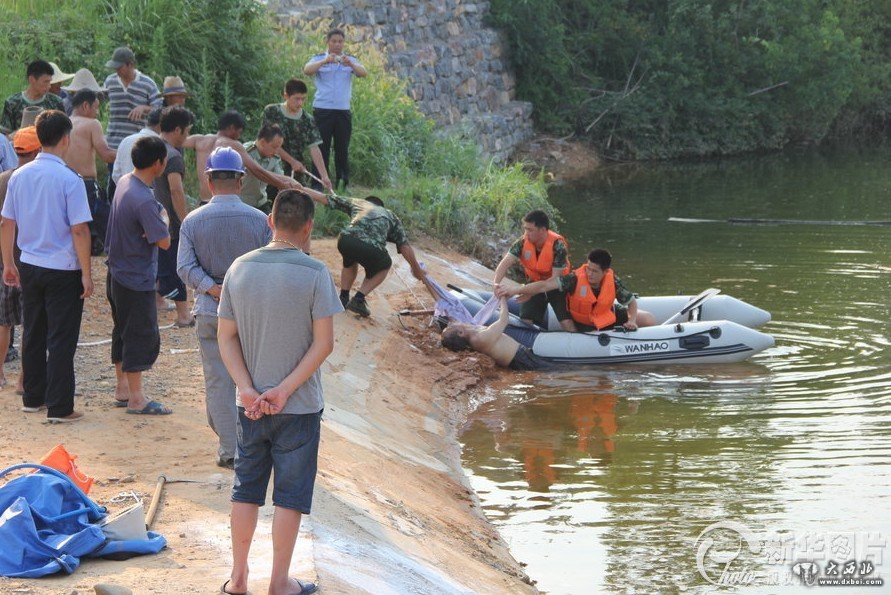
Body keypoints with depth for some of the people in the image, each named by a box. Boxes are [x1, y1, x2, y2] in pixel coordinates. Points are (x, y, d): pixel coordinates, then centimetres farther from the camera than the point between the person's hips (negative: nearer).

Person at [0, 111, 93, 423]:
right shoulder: (69, 180, -16)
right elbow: (79, 230, -17)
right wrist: (86, 274, -11)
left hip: (30, 266, 6)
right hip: (63, 269, -6)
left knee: (33, 335, 17)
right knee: (61, 339, 1)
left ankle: (33, 397, 27)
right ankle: (59, 407, 3)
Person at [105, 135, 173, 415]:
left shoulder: (124, 183, 4)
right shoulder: (143, 200, -26)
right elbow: (164, 241, -24)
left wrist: (157, 218, -7)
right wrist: (164, 221, -3)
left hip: (118, 274, 10)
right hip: (137, 279, -10)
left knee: (124, 333, 18)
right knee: (142, 336, -1)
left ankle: (122, 389, 28)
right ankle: (136, 399, 4)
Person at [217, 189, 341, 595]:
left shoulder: (240, 269, -1)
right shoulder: (314, 273, -13)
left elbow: (226, 337, 0)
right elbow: (324, 343, -15)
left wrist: (248, 390, -6)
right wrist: (284, 390, -13)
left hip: (250, 405, 4)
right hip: (300, 408, -4)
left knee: (246, 490, 15)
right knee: (291, 496, 6)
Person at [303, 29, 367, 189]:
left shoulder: (351, 61, 12)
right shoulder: (319, 59, 7)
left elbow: (364, 73, -6)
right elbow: (307, 70, -12)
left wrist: (350, 64, -26)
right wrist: (325, 61, -29)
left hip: (343, 111, 2)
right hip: (322, 109, -2)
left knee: (342, 150, 3)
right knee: (321, 149, -3)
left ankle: (343, 186, 8)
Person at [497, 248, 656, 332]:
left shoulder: (613, 283, -23)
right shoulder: (576, 279, -31)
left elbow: (632, 301, -8)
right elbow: (545, 285, -39)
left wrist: (632, 321, -28)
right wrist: (515, 290, -49)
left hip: (608, 316, 2)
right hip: (583, 323, -2)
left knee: (649, 320, -5)